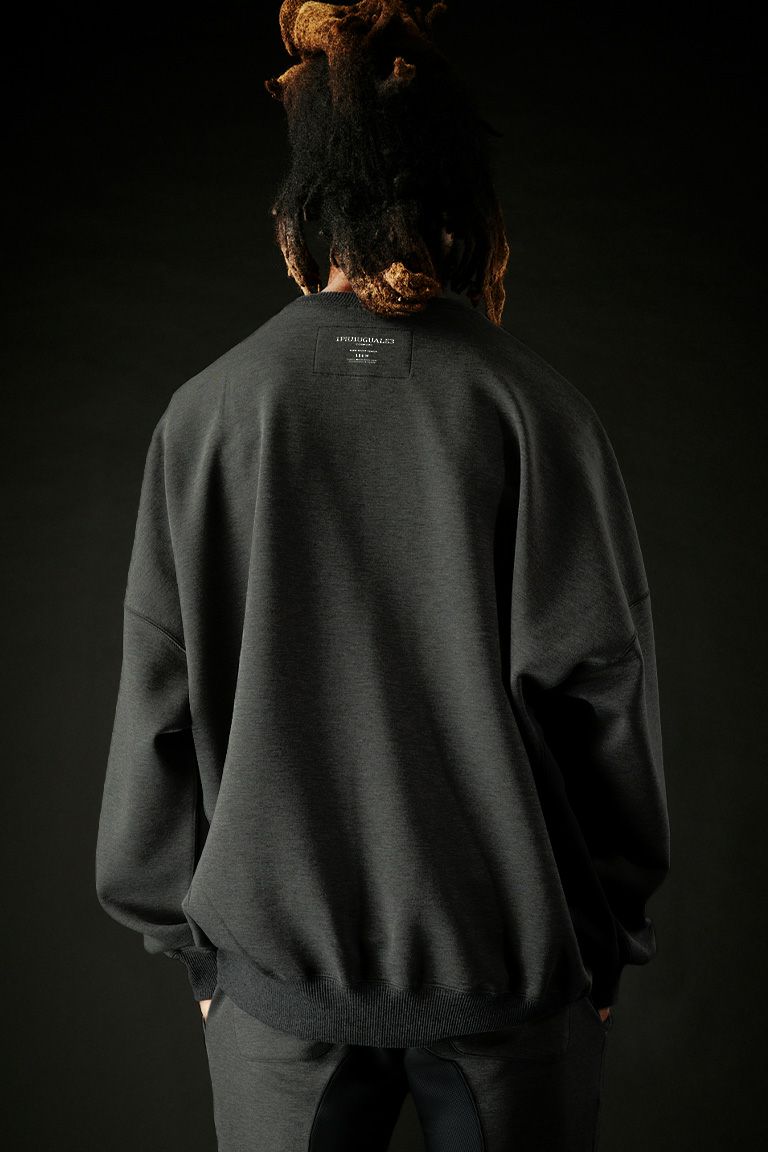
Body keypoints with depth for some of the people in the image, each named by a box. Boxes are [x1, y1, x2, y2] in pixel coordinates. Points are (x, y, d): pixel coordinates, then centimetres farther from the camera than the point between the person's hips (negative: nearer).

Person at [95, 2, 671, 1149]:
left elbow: (162, 702, -1)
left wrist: (194, 942, 11)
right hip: (505, 965, -1)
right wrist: (609, 941, 6)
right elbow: (600, 693, -8)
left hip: (277, 965, 2)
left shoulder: (207, 413, -6)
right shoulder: (535, 407, -11)